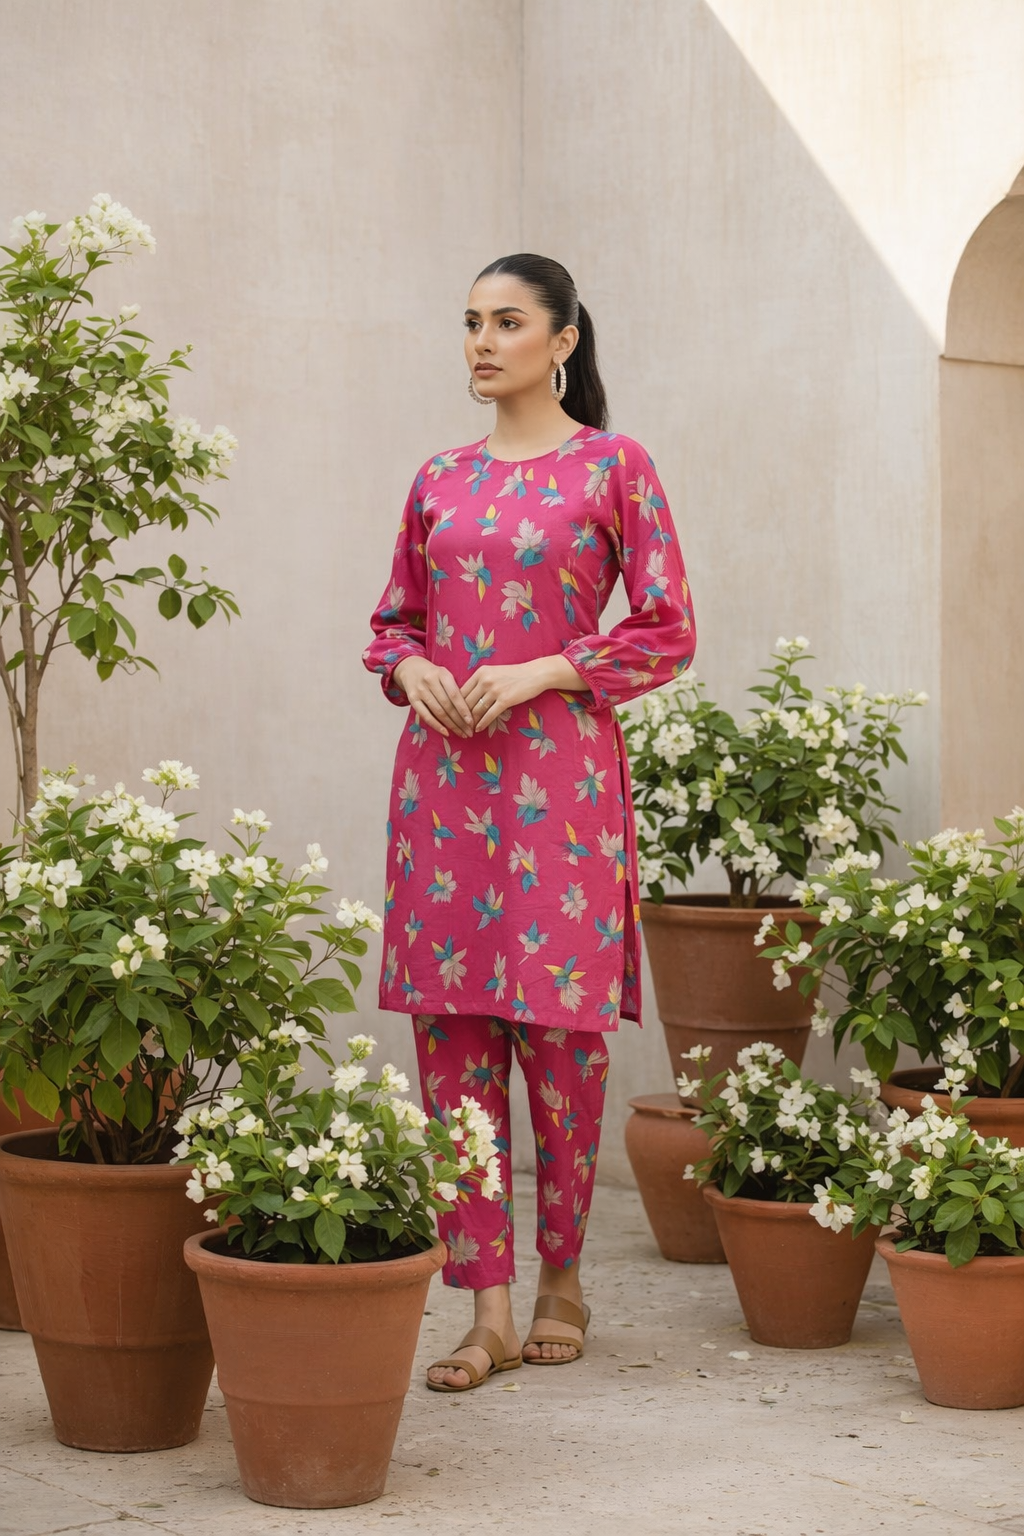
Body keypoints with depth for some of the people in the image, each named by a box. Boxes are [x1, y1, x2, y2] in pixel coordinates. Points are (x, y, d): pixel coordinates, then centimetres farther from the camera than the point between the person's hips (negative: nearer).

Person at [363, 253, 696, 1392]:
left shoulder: (613, 466, 1)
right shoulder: (440, 481, 13)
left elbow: (667, 633, -2)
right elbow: (393, 621, 20)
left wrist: (540, 672, -12)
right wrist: (410, 669, -2)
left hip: (559, 773, -4)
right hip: (441, 773, 4)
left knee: (557, 1028, -1)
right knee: (451, 1034, 0)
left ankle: (561, 1279, 19)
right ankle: (487, 1309, 5)